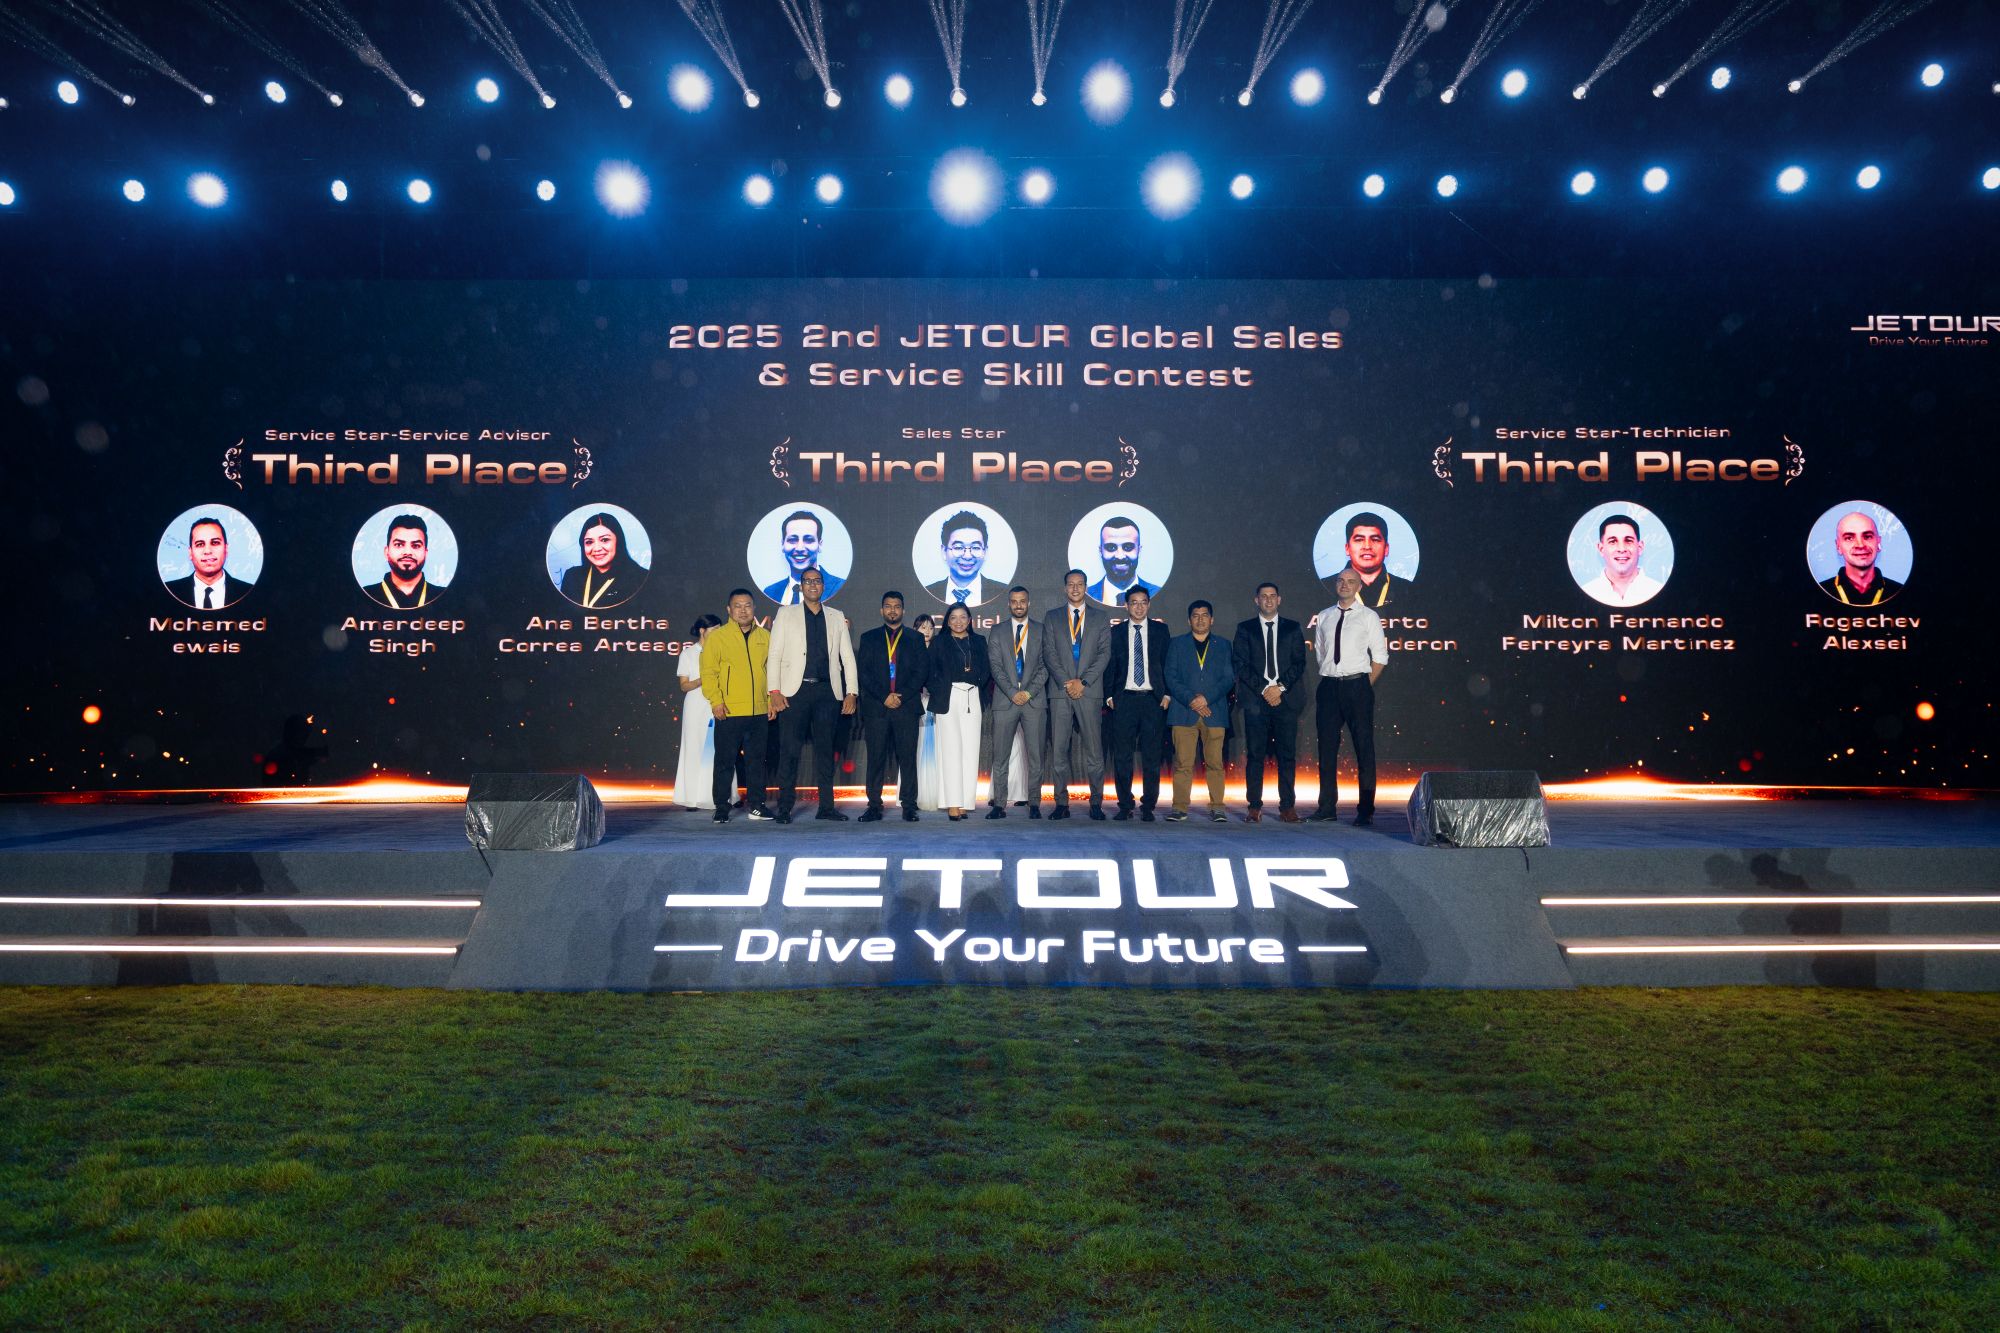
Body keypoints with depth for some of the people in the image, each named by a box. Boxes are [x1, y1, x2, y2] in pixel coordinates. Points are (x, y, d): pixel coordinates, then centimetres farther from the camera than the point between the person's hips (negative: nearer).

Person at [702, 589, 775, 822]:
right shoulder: (717, 636, 0)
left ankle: (756, 805, 17)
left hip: (759, 711, 3)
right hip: (728, 712, -3)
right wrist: (715, 700, -12)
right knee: (725, 760, 1)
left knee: (756, 759, 9)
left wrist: (772, 700, 10)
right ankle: (721, 808, 9)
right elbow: (708, 671, -4)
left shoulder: (765, 636, 12)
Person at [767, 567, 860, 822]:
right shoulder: (786, 614, 8)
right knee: (790, 750, -4)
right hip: (795, 691, -2)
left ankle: (826, 806, 11)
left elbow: (848, 657, 13)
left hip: (827, 692, 2)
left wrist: (851, 693, 4)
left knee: (825, 750, 6)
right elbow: (774, 655, 3)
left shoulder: (837, 617, 14)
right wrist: (775, 691, -7)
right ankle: (785, 808, 2)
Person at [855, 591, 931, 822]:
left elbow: (922, 671, 3)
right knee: (875, 758, -1)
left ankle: (909, 806, 1)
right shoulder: (869, 638, 13)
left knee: (907, 757, -2)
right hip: (875, 707, 1)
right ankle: (874, 806, 2)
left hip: (907, 706, 0)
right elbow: (863, 672, 4)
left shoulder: (916, 639, 12)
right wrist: (884, 697, -7)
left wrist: (901, 696, -9)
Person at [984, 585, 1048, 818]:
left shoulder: (1041, 631, 10)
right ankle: (999, 805, 3)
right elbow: (995, 666, 1)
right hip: (1005, 701, 0)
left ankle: (1034, 804, 8)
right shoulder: (997, 631, 9)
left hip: (1034, 701, 0)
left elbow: (1045, 666, 3)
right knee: (1000, 757, -1)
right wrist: (1013, 693, -10)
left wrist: (1029, 691, -9)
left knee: (1035, 756, 2)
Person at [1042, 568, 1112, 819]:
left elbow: (1104, 653, 2)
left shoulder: (1100, 618, 11)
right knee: (1058, 750, 0)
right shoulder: (1052, 617, 13)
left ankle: (1096, 803, 4)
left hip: (1090, 692, -1)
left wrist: (1083, 681, -9)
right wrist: (1066, 682, -9)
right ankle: (1062, 803, 4)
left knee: (1094, 749, -1)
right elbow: (1049, 653, 4)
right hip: (1060, 692, 1)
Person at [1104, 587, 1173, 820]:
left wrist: (1167, 694, -1)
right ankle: (1125, 806, 9)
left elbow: (1168, 663, 7)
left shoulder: (1161, 630, 9)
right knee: (1121, 756, 1)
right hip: (1124, 699, 0)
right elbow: (1109, 666, 9)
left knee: (1152, 757, 1)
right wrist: (1109, 695, 1)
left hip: (1153, 700, 0)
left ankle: (1148, 807, 8)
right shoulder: (1115, 632, 10)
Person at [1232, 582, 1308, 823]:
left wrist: (1280, 687, -7)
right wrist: (1264, 689, -8)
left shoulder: (1292, 628, 12)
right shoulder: (1245, 629, 10)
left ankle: (1287, 806, 4)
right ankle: (1255, 806, 2)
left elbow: (1299, 663, 6)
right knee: (1255, 754, -2)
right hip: (1255, 699, -1)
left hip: (1285, 698, 1)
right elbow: (1240, 665, 2)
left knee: (1287, 754, 0)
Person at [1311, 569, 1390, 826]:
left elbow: (1380, 656, 1)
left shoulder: (1368, 617, 2)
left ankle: (1366, 810, 3)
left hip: (1357, 685, -3)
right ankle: (1327, 808, 12)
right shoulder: (1324, 617, 13)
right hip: (1329, 687, 3)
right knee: (1327, 747, 5)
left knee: (1364, 748, -2)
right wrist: (1326, 679, 10)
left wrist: (1365, 687, -2)